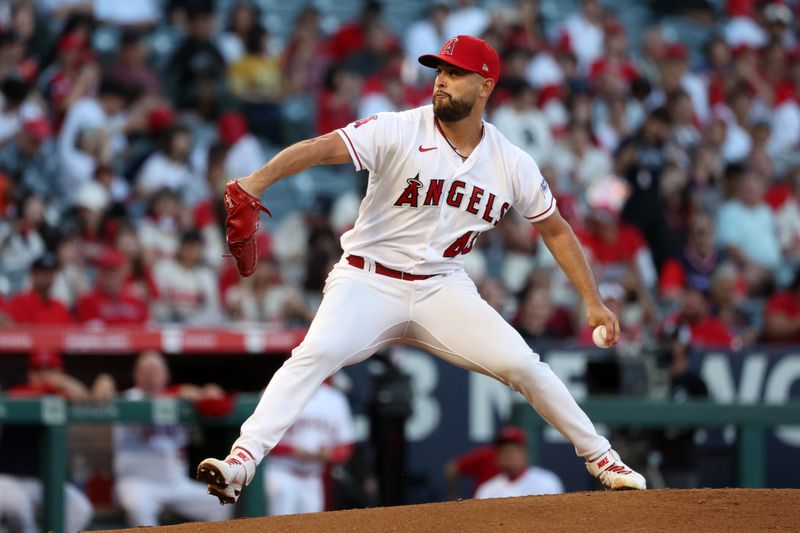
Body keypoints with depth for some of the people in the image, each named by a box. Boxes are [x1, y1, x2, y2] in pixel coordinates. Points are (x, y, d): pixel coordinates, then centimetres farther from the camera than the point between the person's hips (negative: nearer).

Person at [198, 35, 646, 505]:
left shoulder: (512, 165, -1)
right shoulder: (399, 132, -13)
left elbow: (555, 229, 12)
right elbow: (320, 148, -26)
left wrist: (593, 302, 7)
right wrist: (255, 183, -42)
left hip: (442, 289, 3)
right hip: (368, 283, -2)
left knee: (521, 364, -10)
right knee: (316, 354, -27)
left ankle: (599, 457, 9)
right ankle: (242, 461, -31)